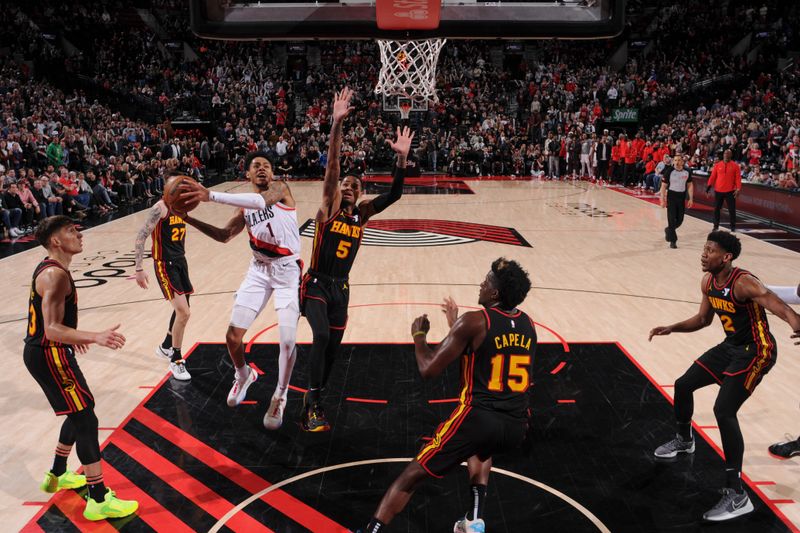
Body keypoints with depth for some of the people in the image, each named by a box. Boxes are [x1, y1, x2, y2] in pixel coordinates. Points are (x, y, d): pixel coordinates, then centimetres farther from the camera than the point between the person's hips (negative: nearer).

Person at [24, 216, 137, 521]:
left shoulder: (48, 269, 11)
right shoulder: (55, 275, -21)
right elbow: (52, 329, -29)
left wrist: (73, 338, 33)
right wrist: (96, 337, -41)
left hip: (44, 352, 11)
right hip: (48, 356, -11)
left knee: (79, 414, 22)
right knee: (86, 420, -8)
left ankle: (57, 475, 40)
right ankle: (99, 501, -3)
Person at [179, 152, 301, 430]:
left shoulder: (280, 188, -9)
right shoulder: (244, 208, 10)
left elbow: (262, 200, -32)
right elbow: (224, 235, 18)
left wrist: (211, 195, -37)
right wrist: (189, 219, 6)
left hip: (287, 270, -5)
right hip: (259, 269, 6)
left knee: (288, 341, -13)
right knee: (233, 336, 2)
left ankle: (280, 396, 12)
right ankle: (244, 375, 34)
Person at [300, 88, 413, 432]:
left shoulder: (362, 214, 6)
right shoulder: (329, 207, -5)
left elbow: (394, 195, -2)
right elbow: (332, 166, -17)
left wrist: (402, 158, -12)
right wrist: (337, 124, -26)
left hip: (341, 287, 5)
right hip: (316, 284, -5)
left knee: (333, 346, 9)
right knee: (322, 337, -25)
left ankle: (313, 401, 28)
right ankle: (312, 405, -16)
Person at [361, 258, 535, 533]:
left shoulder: (474, 321, -9)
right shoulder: (528, 324, 10)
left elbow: (428, 369, -8)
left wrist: (419, 335, 10)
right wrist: (457, 326, 32)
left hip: (478, 417, -6)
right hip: (516, 426, 6)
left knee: (412, 475, 8)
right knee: (480, 451, 40)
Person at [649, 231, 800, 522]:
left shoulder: (744, 283, -26)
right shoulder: (708, 283, -1)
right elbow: (703, 319, 15)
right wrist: (672, 328, 4)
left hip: (756, 352, -9)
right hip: (730, 346, 9)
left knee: (724, 410, -21)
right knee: (683, 385, 15)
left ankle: (737, 495, -13)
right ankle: (684, 440, 45)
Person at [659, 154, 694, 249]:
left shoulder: (687, 172, 0)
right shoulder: (669, 171, -10)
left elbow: (690, 185, 8)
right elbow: (664, 186, -6)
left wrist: (691, 199, 3)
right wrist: (663, 200, -10)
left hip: (682, 197, 4)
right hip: (671, 197, -4)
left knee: (680, 220, 8)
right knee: (672, 219, -6)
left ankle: (668, 230, 37)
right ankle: (672, 241, 3)